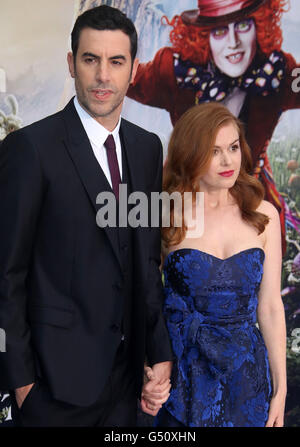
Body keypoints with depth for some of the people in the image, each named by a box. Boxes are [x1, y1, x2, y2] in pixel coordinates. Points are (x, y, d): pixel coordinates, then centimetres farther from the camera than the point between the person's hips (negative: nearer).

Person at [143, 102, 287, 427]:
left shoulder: (263, 215, -1)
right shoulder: (167, 217, -7)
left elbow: (270, 307, 1)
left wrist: (280, 389, 2)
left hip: (247, 373, 2)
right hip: (184, 371, -2)